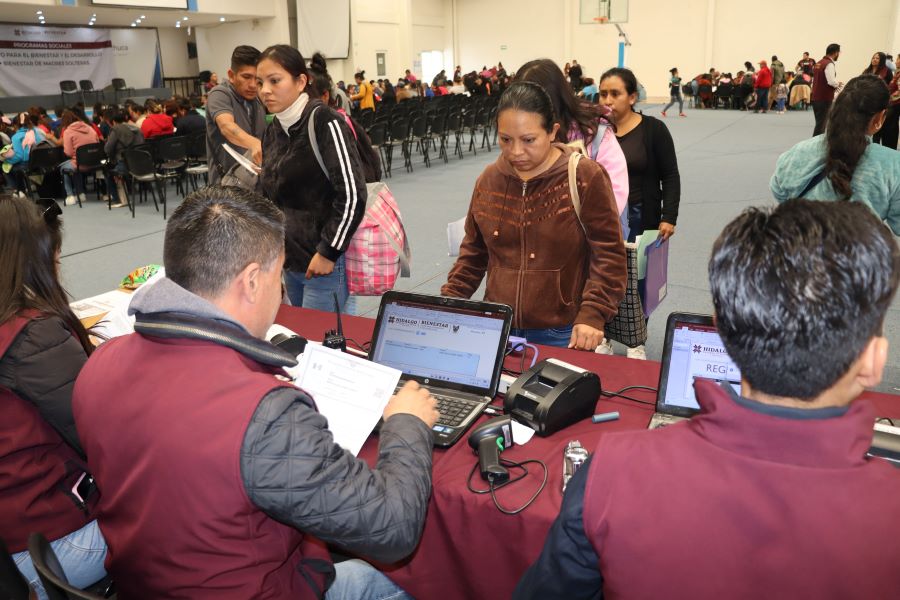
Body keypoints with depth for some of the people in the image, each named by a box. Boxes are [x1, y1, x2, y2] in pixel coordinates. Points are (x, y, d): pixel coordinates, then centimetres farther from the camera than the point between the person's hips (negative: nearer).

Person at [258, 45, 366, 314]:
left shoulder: (326, 123, -13)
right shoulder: (273, 132, 10)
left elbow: (352, 195, -18)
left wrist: (328, 252, -16)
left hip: (327, 263, -8)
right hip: (290, 261, 8)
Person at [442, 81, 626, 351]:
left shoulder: (586, 178, -10)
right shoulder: (489, 180, 4)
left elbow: (608, 255, -9)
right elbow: (473, 252, 13)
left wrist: (592, 315, -19)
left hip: (562, 334, -4)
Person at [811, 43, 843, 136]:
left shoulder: (819, 63, 12)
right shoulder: (829, 64, -14)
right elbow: (832, 81, -24)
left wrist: (834, 86, 14)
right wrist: (838, 84, -3)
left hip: (815, 97, 8)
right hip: (824, 99, -8)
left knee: (820, 123, 16)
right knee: (821, 124, -4)